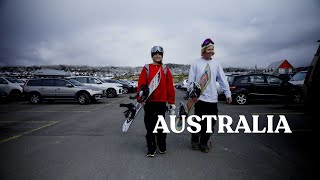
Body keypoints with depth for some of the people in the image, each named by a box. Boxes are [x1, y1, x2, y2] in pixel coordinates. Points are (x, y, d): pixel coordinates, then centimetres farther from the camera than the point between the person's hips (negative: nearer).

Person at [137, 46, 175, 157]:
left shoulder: (165, 70, 6)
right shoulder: (146, 68, 2)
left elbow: (170, 86, 3)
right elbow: (141, 84, -4)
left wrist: (171, 102, 1)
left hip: (161, 102, 1)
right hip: (149, 102, -1)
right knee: (150, 126, 6)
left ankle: (162, 147, 29)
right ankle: (151, 149, 18)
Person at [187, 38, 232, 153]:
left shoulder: (216, 64, 10)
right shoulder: (196, 63, 0)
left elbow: (223, 80, 8)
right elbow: (191, 81, -3)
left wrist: (228, 93, 1)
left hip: (213, 99, 4)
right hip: (200, 98, -4)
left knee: (210, 123, 8)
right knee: (199, 121, 1)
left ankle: (204, 143, 25)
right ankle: (195, 141, 22)